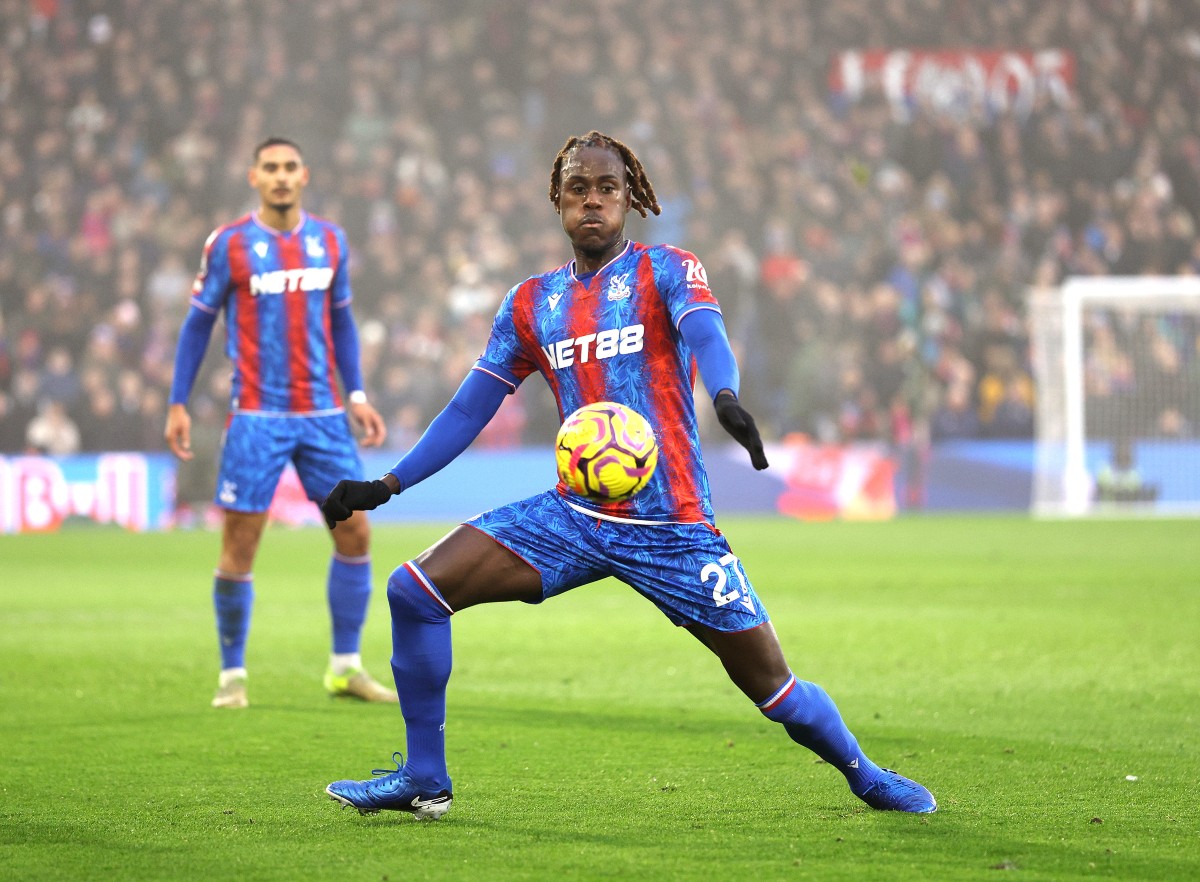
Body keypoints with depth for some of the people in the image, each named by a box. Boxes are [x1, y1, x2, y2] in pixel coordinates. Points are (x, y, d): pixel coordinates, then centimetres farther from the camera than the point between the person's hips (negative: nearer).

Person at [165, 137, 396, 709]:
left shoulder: (330, 241, 8)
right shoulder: (229, 244, -3)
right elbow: (198, 323, 3)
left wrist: (356, 394, 10)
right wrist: (177, 405, -1)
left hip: (322, 414, 4)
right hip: (257, 417, -4)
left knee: (354, 534, 0)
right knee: (239, 547, -4)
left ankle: (346, 667, 11)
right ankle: (232, 674, 8)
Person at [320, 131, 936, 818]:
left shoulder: (666, 270, 0)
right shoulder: (530, 304, 12)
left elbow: (705, 333, -22)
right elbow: (469, 410, 16)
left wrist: (726, 399, -44)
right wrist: (386, 486, 8)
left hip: (672, 525, -4)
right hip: (574, 516, 4)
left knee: (769, 681, -3)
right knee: (415, 591, -11)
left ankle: (865, 775, 25)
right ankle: (424, 780, 1)